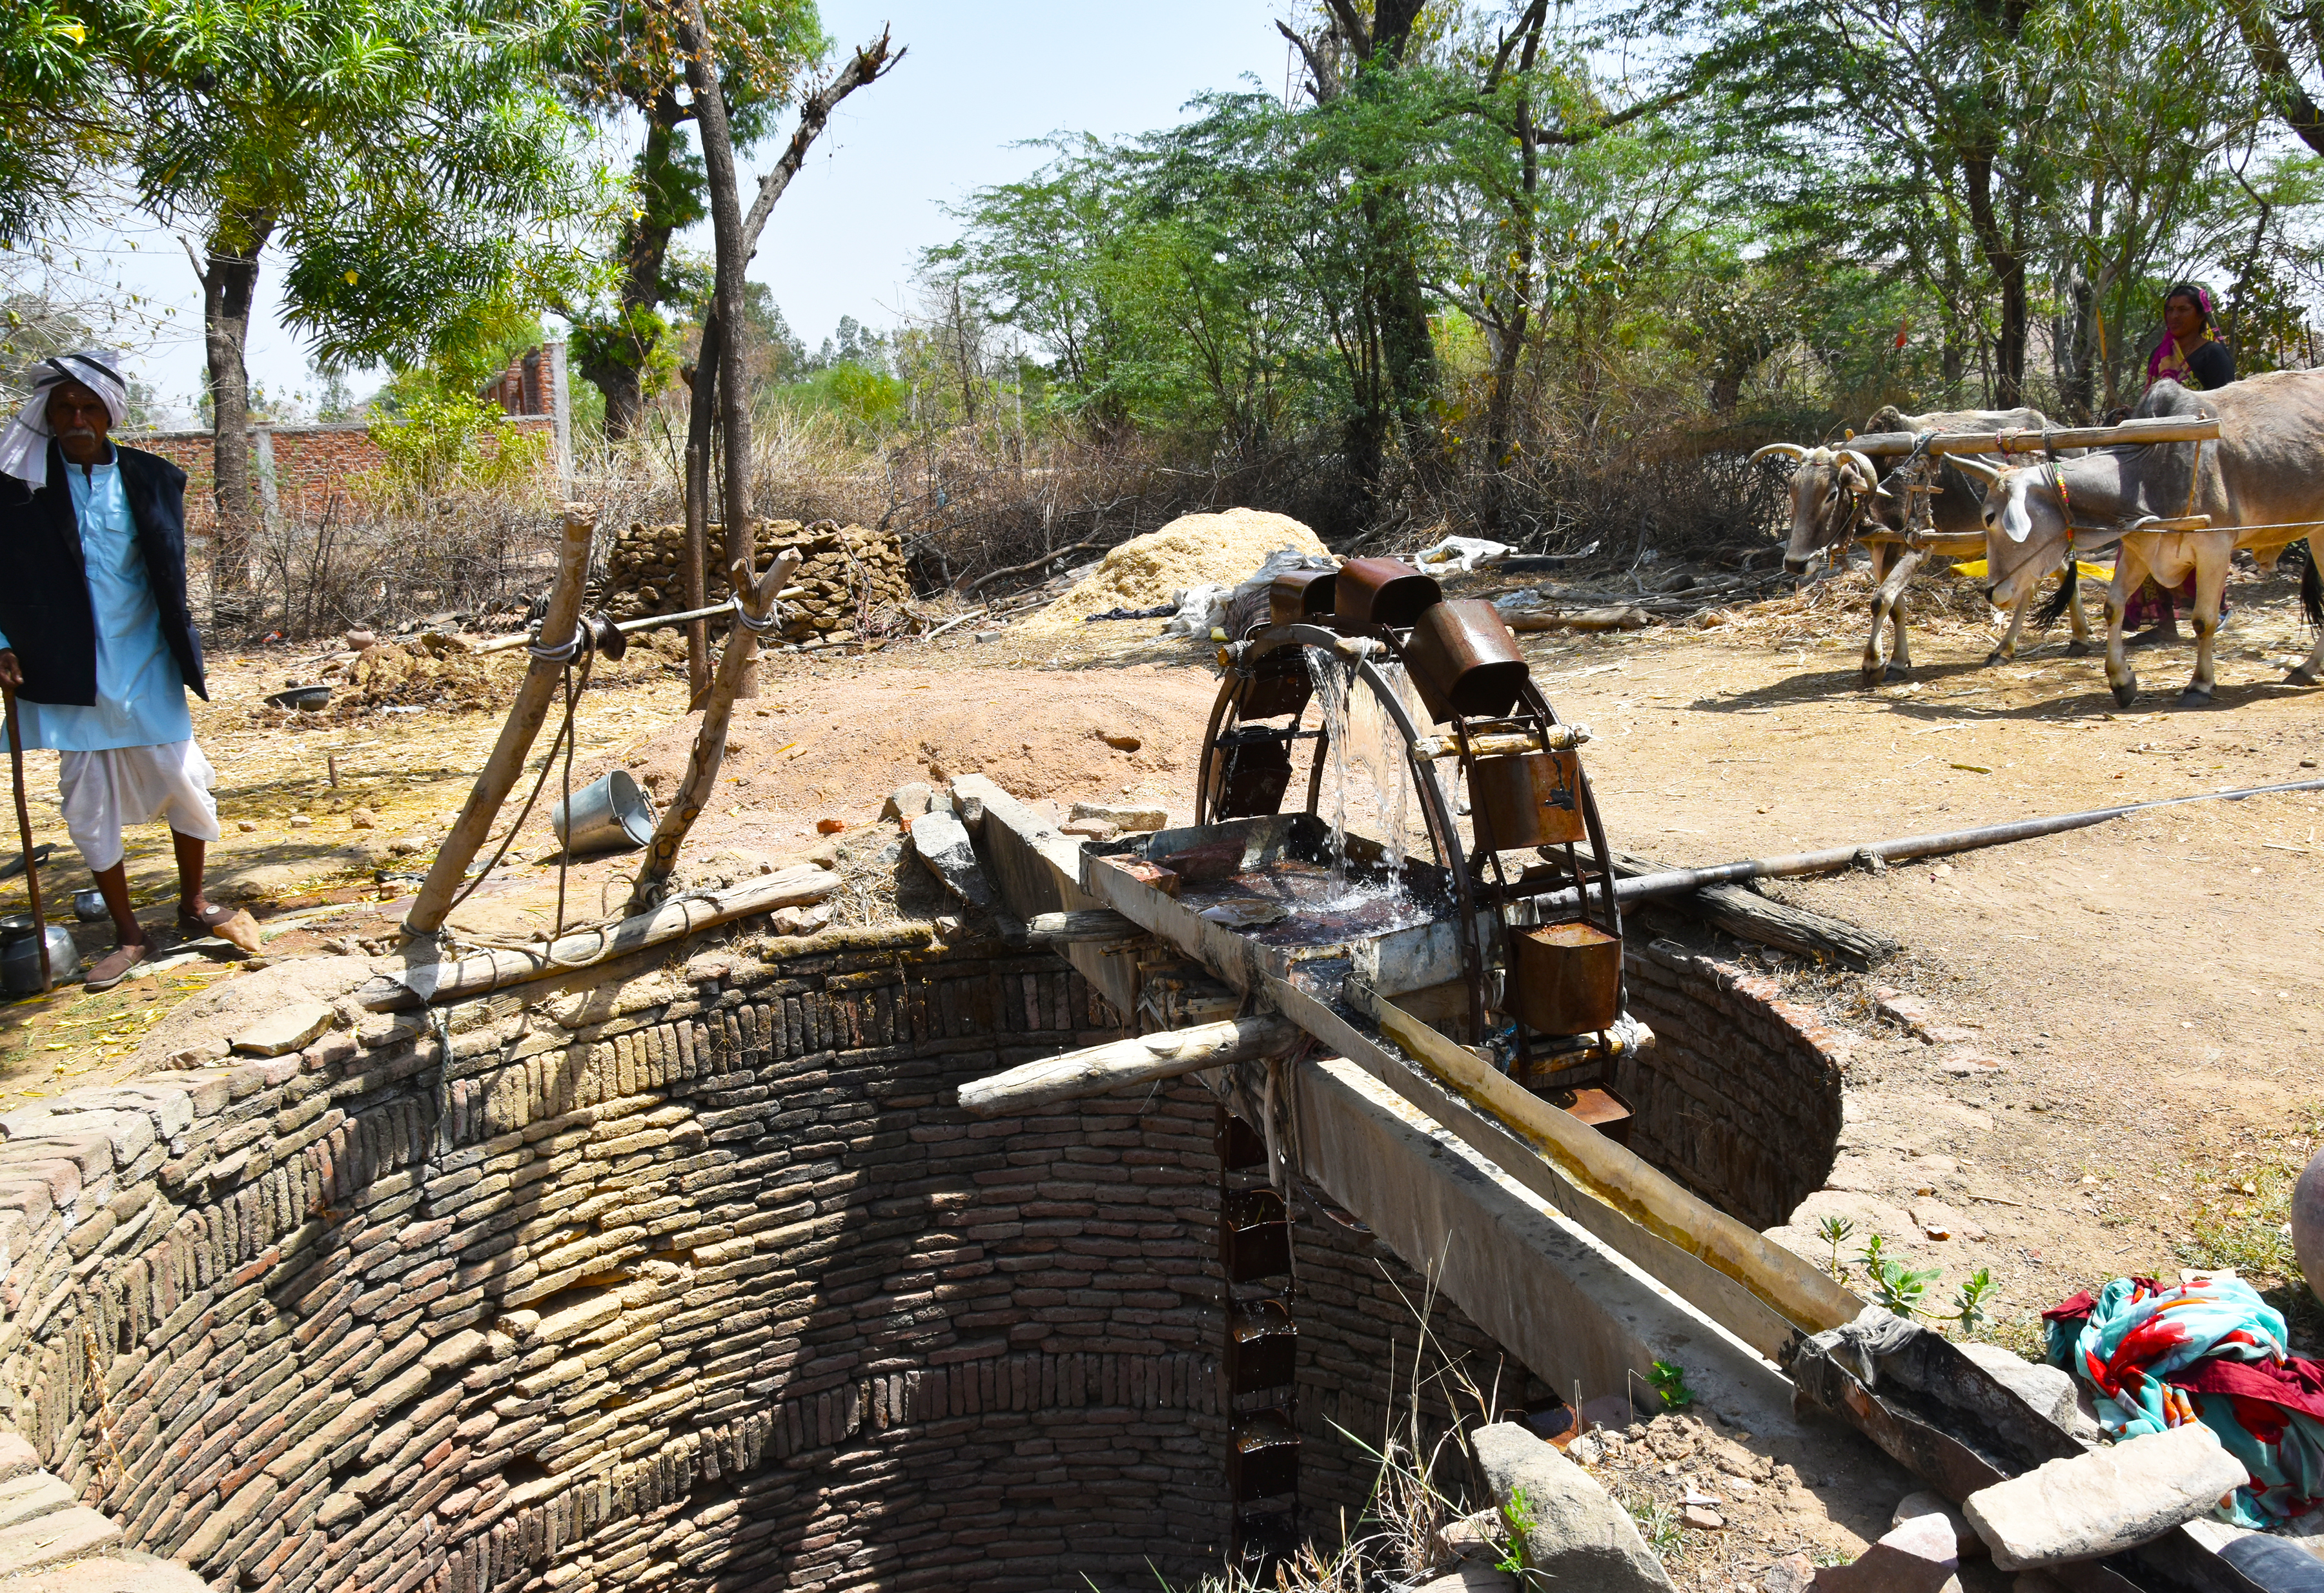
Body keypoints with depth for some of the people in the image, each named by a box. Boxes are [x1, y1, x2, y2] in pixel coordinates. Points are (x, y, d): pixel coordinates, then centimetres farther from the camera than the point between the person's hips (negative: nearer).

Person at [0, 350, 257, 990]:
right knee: (89, 806, 4)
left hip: (145, 667, 1)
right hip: (71, 674, -1)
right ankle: (129, 935, 18)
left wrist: (185, 653, 7)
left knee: (185, 783, 5)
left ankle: (193, 903, 28)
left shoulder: (150, 479, 2)